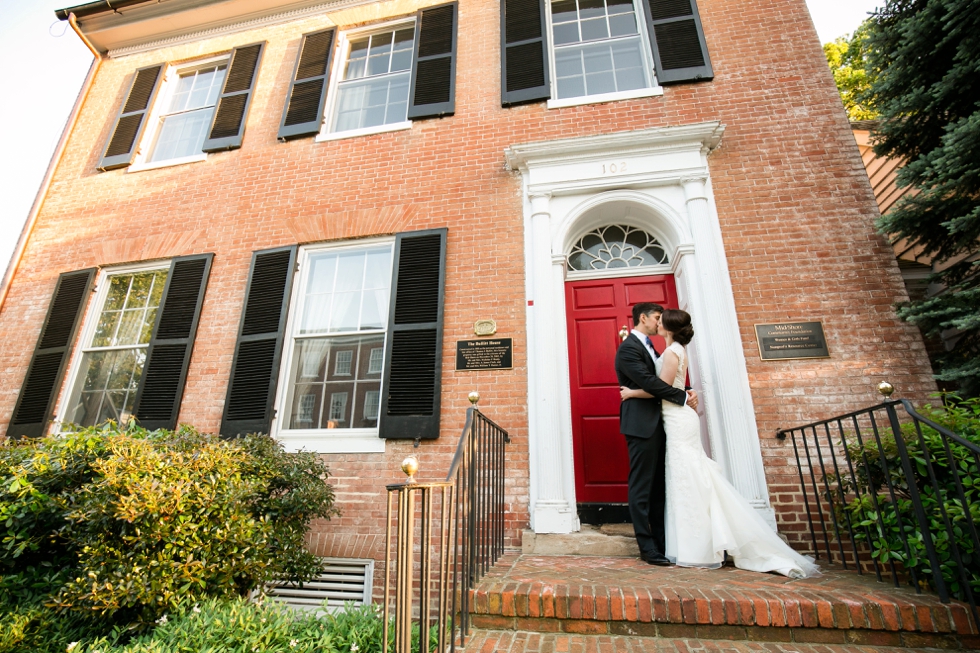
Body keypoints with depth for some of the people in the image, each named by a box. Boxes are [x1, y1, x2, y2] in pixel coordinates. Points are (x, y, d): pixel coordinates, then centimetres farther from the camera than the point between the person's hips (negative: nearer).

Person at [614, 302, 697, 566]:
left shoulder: (649, 347, 20)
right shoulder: (628, 349, -11)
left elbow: (661, 379, 18)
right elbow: (649, 382, -20)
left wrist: (683, 395, 0)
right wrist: (683, 397, -11)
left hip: (657, 424, 10)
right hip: (641, 424, -10)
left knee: (659, 486, 12)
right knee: (641, 487, -1)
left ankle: (663, 542, 20)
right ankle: (647, 547, 7)